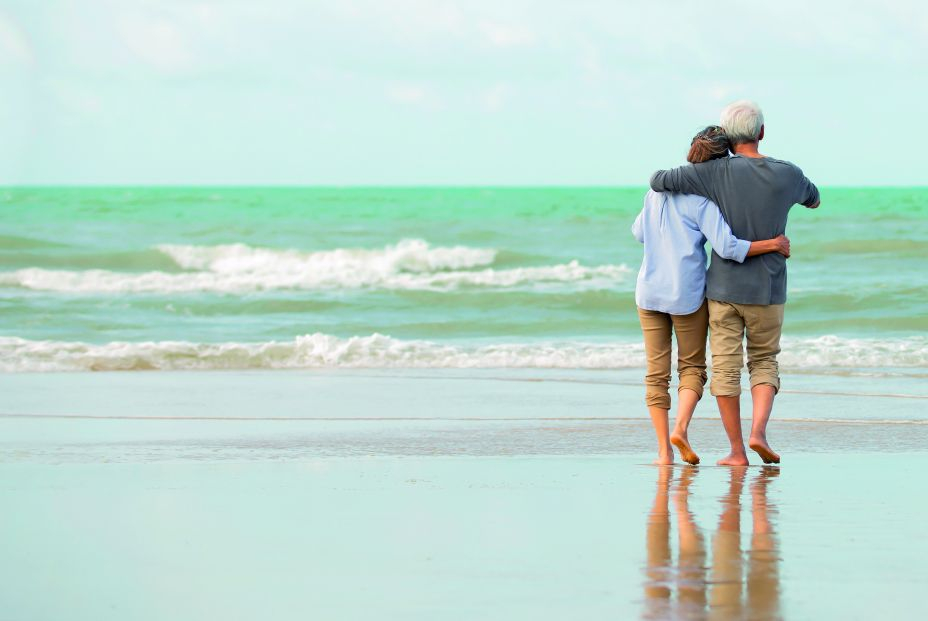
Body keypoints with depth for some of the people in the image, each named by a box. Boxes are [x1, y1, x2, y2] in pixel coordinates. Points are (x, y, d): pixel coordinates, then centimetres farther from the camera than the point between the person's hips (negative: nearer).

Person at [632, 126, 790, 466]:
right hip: (687, 295, -4)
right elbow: (728, 247, -21)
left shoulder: (658, 187, 6)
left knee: (657, 372, 7)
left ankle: (663, 449, 2)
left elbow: (639, 232, 18)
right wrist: (774, 244, -12)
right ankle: (680, 428, -12)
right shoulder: (702, 201, -12)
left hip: (649, 293, 4)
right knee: (692, 367, 11)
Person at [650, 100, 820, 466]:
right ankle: (759, 430, -7)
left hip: (723, 288, -2)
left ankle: (737, 450, 4)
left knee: (726, 367, 4)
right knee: (764, 362, 15)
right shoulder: (788, 175, -3)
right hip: (768, 290, 2)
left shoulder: (717, 172, -12)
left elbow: (657, 181, -13)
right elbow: (813, 200, 20)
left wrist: (663, 180, 12)